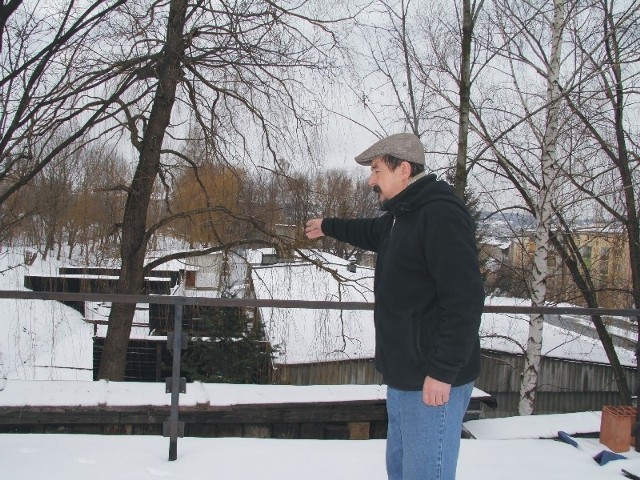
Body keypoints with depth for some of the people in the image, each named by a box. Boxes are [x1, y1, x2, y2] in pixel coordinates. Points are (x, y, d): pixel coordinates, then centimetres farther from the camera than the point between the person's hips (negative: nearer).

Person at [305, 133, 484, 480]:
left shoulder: (442, 214, -18)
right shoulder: (400, 216, 14)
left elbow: (464, 299, -24)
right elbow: (371, 232, 39)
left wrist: (443, 372, -25)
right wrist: (328, 227, 50)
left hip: (433, 382, -10)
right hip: (403, 377, 10)